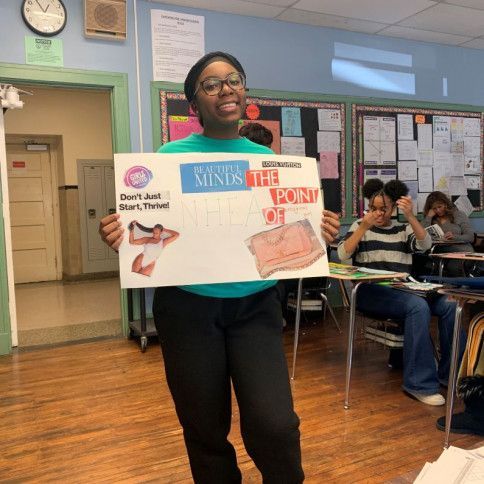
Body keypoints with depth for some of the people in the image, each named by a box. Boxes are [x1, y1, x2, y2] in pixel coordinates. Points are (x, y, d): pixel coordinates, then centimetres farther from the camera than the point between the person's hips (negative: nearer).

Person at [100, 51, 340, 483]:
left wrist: (315, 233, -8)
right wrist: (121, 232, -20)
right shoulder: (171, 156, -1)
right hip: (188, 306, -1)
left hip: (255, 305, 2)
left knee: (275, 424, -7)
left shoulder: (267, 159, 7)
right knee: (205, 429, 11)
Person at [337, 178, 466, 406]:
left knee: (449, 304, -21)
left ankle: (450, 372, -5)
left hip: (402, 290, 4)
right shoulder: (360, 226, 10)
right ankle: (420, 382, -25)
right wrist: (364, 227, -15)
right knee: (418, 305, -32)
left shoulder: (403, 229, 17)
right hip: (370, 291, -4)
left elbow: (425, 244, -3)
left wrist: (410, 215, -15)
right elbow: (342, 254, -6)